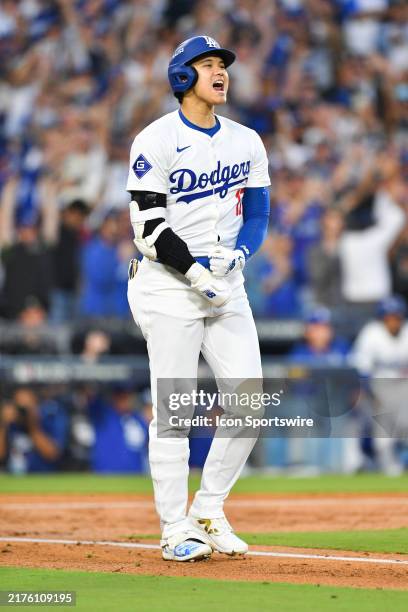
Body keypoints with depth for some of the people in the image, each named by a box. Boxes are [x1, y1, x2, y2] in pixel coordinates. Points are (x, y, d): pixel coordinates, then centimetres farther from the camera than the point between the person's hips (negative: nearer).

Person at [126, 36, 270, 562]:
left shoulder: (246, 142, 12)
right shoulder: (156, 141, -6)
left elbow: (257, 213, 13)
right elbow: (148, 226, -11)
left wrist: (238, 254, -7)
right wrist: (196, 273, -18)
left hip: (226, 283, 6)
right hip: (169, 284, -6)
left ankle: (208, 512, 13)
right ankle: (176, 530, 2)